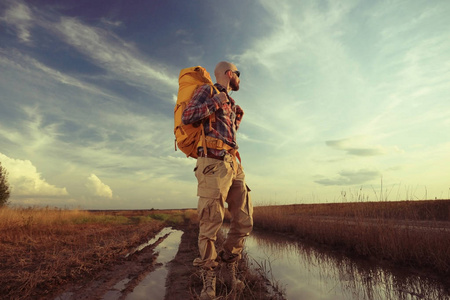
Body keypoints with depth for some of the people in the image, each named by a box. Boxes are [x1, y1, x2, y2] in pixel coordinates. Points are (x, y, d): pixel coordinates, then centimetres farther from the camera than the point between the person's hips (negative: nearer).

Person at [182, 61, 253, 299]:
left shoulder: (229, 102, 30)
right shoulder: (207, 91, 7)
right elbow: (187, 117, -10)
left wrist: (236, 119, 26)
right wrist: (216, 102, -10)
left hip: (232, 164, 8)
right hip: (213, 163, -8)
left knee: (244, 221, 5)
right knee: (211, 223, -4)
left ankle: (228, 266, 24)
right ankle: (209, 280, 11)